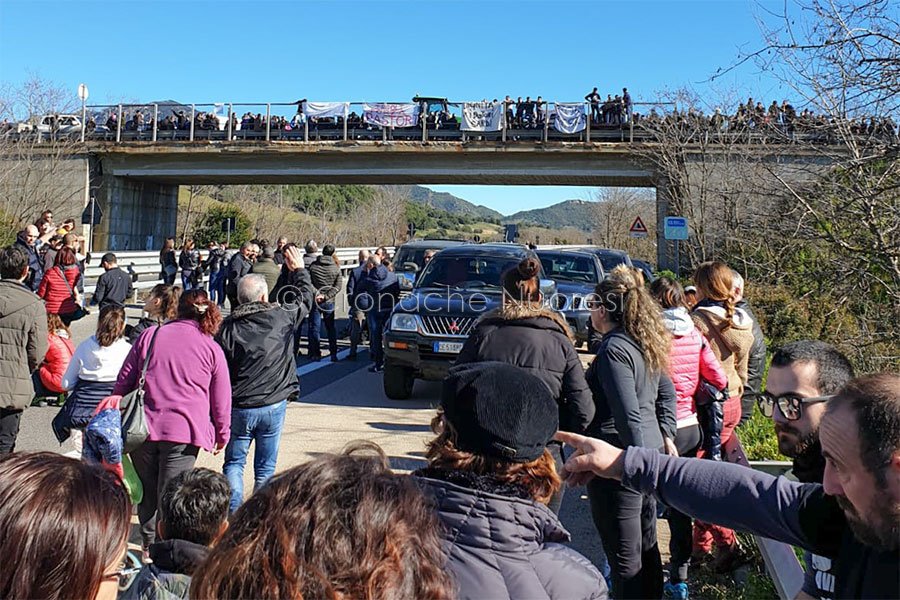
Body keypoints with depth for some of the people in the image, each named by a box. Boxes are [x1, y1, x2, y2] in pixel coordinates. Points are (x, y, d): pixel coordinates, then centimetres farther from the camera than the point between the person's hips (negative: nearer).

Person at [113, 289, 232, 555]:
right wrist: (222, 434, 17)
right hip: (185, 431, -2)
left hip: (143, 427, 2)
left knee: (147, 490, 16)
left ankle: (149, 543, 27)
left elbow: (124, 379, 10)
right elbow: (221, 399, 6)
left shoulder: (149, 335, 6)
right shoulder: (212, 348, 2)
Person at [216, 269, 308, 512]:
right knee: (265, 468, 12)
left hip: (239, 407, 0)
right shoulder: (281, 317, -7)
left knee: (234, 463, 14)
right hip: (274, 405, 0)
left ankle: (234, 513, 0)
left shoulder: (228, 327, -6)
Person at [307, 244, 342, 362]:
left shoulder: (312, 266, -5)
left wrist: (315, 293, -7)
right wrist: (326, 296, -13)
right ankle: (333, 354, 11)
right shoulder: (336, 268, -4)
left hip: (314, 300, -1)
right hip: (329, 302, 1)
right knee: (331, 328, 12)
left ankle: (315, 353, 4)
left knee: (314, 327, 6)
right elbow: (337, 286, -9)